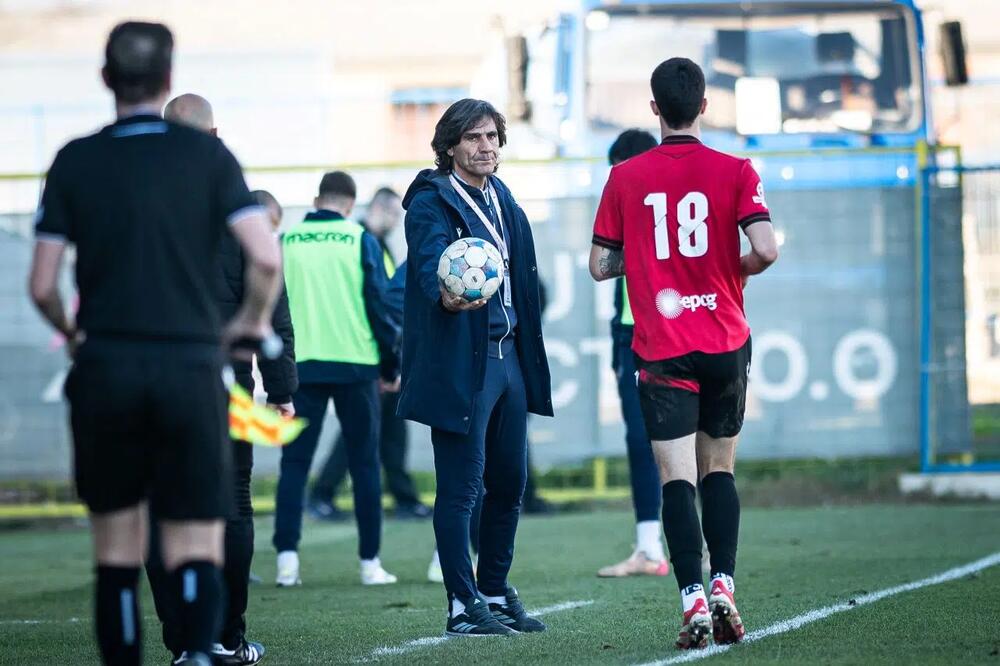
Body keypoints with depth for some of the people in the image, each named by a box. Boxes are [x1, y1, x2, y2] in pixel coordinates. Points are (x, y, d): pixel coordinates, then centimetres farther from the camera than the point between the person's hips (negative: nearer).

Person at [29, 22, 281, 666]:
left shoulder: (76, 161, 2)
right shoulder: (207, 154, 1)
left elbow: (43, 285, 0)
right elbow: (266, 257, -7)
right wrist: (253, 320, 12)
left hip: (105, 368, 1)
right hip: (191, 365, 0)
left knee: (118, 551, 11)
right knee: (196, 548, 0)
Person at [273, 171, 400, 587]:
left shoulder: (286, 241, 5)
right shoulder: (360, 240, -1)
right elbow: (378, 305, -2)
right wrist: (391, 365, 7)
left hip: (301, 365, 1)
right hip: (356, 365, -1)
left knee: (294, 463, 5)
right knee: (364, 464, 5)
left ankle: (287, 557, -5)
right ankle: (370, 563, 4)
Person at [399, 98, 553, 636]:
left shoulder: (503, 202, 16)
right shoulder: (430, 202, -8)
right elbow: (432, 265, -26)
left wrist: (530, 360, 16)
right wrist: (449, 296, -48)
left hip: (508, 356, 8)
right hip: (459, 363, -8)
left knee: (509, 483, 12)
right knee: (461, 486, -6)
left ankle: (496, 593, 23)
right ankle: (463, 606, -1)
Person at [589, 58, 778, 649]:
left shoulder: (624, 178, 0)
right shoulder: (734, 171, -3)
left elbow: (601, 264, 3)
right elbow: (766, 250, -14)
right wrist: (735, 269, 7)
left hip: (662, 351, -1)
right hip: (727, 344, 1)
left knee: (678, 478, -4)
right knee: (720, 469, 15)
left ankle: (694, 601, -15)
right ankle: (724, 587, 4)